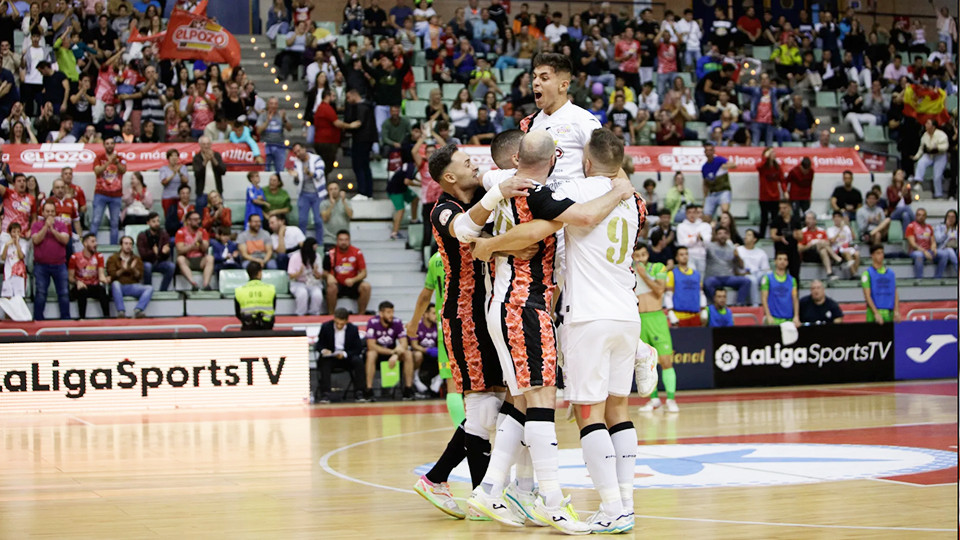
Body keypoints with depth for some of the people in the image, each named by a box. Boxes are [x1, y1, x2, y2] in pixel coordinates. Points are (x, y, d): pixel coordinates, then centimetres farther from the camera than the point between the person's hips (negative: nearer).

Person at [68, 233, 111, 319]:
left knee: (102, 289, -32)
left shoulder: (99, 256, 6)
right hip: (81, 286, -2)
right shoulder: (75, 257, -1)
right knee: (82, 291, -37)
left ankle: (107, 316, -36)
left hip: (94, 287, 2)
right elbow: (70, 277, 0)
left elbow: (101, 274, -3)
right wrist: (77, 282, -22)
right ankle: (82, 318, -39)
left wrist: (104, 279, -27)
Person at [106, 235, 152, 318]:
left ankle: (138, 310, -43)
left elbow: (139, 276, 5)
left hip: (133, 286, 2)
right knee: (115, 283, -38)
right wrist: (122, 270, -19)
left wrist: (134, 269, -16)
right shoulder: (113, 258, 12)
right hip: (119, 287, -2)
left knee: (149, 288, -24)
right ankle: (121, 312, -45)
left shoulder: (137, 259, 18)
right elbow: (112, 275, -2)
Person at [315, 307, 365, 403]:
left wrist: (345, 354, -21)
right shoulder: (326, 327, -3)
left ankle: (358, 393, -23)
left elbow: (358, 349, -3)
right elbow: (319, 345, 3)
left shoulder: (353, 329, -3)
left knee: (358, 361, -30)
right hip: (330, 357, -1)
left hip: (347, 358, 1)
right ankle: (325, 393, -36)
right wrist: (323, 350, -23)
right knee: (324, 362, -34)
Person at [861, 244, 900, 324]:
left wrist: (896, 311, -1)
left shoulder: (891, 273, 14)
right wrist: (876, 313, -14)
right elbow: (867, 296, -6)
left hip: (889, 313, 4)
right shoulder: (867, 273, 1)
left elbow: (895, 293, 12)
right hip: (874, 313, -4)